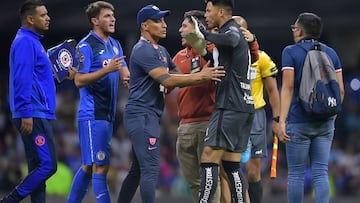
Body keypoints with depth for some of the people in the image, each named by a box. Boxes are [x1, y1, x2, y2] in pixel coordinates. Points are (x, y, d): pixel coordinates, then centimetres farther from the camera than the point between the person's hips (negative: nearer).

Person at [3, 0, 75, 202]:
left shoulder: (34, 42, 20)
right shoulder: (25, 42, -11)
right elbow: (22, 79, -19)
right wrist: (26, 114, -23)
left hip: (40, 115, 11)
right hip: (33, 115, -11)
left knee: (38, 167, 9)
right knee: (47, 165, -12)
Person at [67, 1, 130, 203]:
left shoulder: (115, 45, 15)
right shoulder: (86, 46, -10)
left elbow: (126, 75, 17)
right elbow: (79, 81, -16)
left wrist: (129, 77, -7)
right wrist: (107, 69, -25)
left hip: (107, 114, 9)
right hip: (93, 114, -9)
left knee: (90, 165, 14)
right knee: (101, 166, -11)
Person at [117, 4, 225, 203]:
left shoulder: (161, 51, 19)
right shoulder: (143, 50, -13)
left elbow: (178, 77, 14)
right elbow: (166, 80, -22)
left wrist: (202, 75, -3)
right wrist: (200, 77, -23)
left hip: (149, 117, 10)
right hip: (142, 114, -10)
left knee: (137, 170, 14)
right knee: (151, 168, -16)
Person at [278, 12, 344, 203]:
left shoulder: (290, 52, -3)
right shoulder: (331, 53, 9)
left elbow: (288, 87, -11)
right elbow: (340, 90, 8)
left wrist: (282, 120, -14)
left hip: (298, 122, -4)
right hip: (325, 123, 4)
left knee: (296, 174, 4)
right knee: (320, 173, 3)